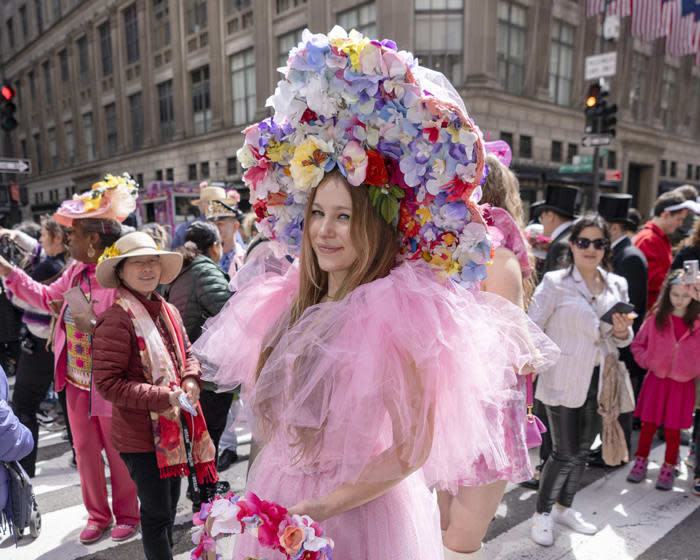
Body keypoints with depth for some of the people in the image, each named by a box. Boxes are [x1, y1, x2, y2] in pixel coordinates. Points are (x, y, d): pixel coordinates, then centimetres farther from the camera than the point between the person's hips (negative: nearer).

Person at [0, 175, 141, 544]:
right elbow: (48, 297, 19)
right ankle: (97, 515, 40)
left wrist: (91, 325, -32)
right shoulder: (77, 270, 3)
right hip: (76, 379, 8)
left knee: (118, 453, 11)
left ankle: (127, 515, 33)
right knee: (85, 450, 20)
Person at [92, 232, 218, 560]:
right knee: (157, 513, 7)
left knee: (170, 502, 25)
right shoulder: (116, 320, -20)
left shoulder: (168, 311, 5)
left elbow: (186, 354, 16)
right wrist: (164, 397, -24)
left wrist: (190, 380, -6)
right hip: (141, 435, -8)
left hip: (175, 427, 8)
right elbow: (107, 382, -21)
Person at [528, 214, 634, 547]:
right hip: (563, 379, -6)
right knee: (565, 453, 0)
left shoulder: (617, 285, 7)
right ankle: (543, 513, 23)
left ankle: (564, 507, 38)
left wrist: (622, 332, -8)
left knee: (583, 450, 17)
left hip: (597, 381, 6)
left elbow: (619, 340, 14)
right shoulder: (555, 283, -10)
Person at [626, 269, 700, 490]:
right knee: (648, 424, 8)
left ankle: (668, 468, 26)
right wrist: (647, 361, -6)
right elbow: (638, 344, 8)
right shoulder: (656, 317, -2)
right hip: (656, 379, 1)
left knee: (673, 429, 8)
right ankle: (641, 463, 25)